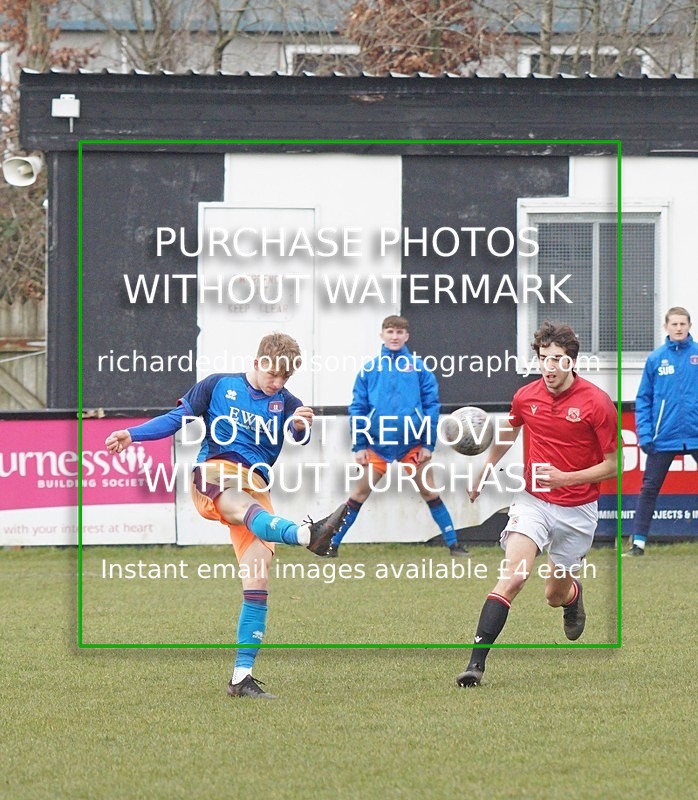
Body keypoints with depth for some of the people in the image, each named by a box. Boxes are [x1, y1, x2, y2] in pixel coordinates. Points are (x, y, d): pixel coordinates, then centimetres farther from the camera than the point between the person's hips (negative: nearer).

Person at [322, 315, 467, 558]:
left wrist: (428, 444, -3)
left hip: (412, 443, 0)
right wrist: (359, 445, -1)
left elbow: (432, 405, 1)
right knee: (359, 494, 3)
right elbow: (357, 409, 4)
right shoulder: (369, 370, 3)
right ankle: (332, 545, 9)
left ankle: (453, 544, 10)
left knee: (429, 492, 3)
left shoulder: (418, 368, 1)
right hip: (377, 444, 0)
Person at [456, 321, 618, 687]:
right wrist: (482, 474, 29)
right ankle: (476, 663, -26)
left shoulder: (597, 403, -13)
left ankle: (572, 592, 52)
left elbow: (612, 465, -8)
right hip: (533, 502, 1)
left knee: (554, 596, 12)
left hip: (577, 510, -1)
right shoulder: (525, 396, -1)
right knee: (511, 576, -21)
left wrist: (565, 477, -20)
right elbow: (506, 435, 21)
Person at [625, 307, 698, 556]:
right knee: (649, 489, 4)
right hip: (664, 438, 1)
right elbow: (643, 398, 5)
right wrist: (645, 433, -4)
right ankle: (638, 542, 11)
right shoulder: (656, 358, 2)